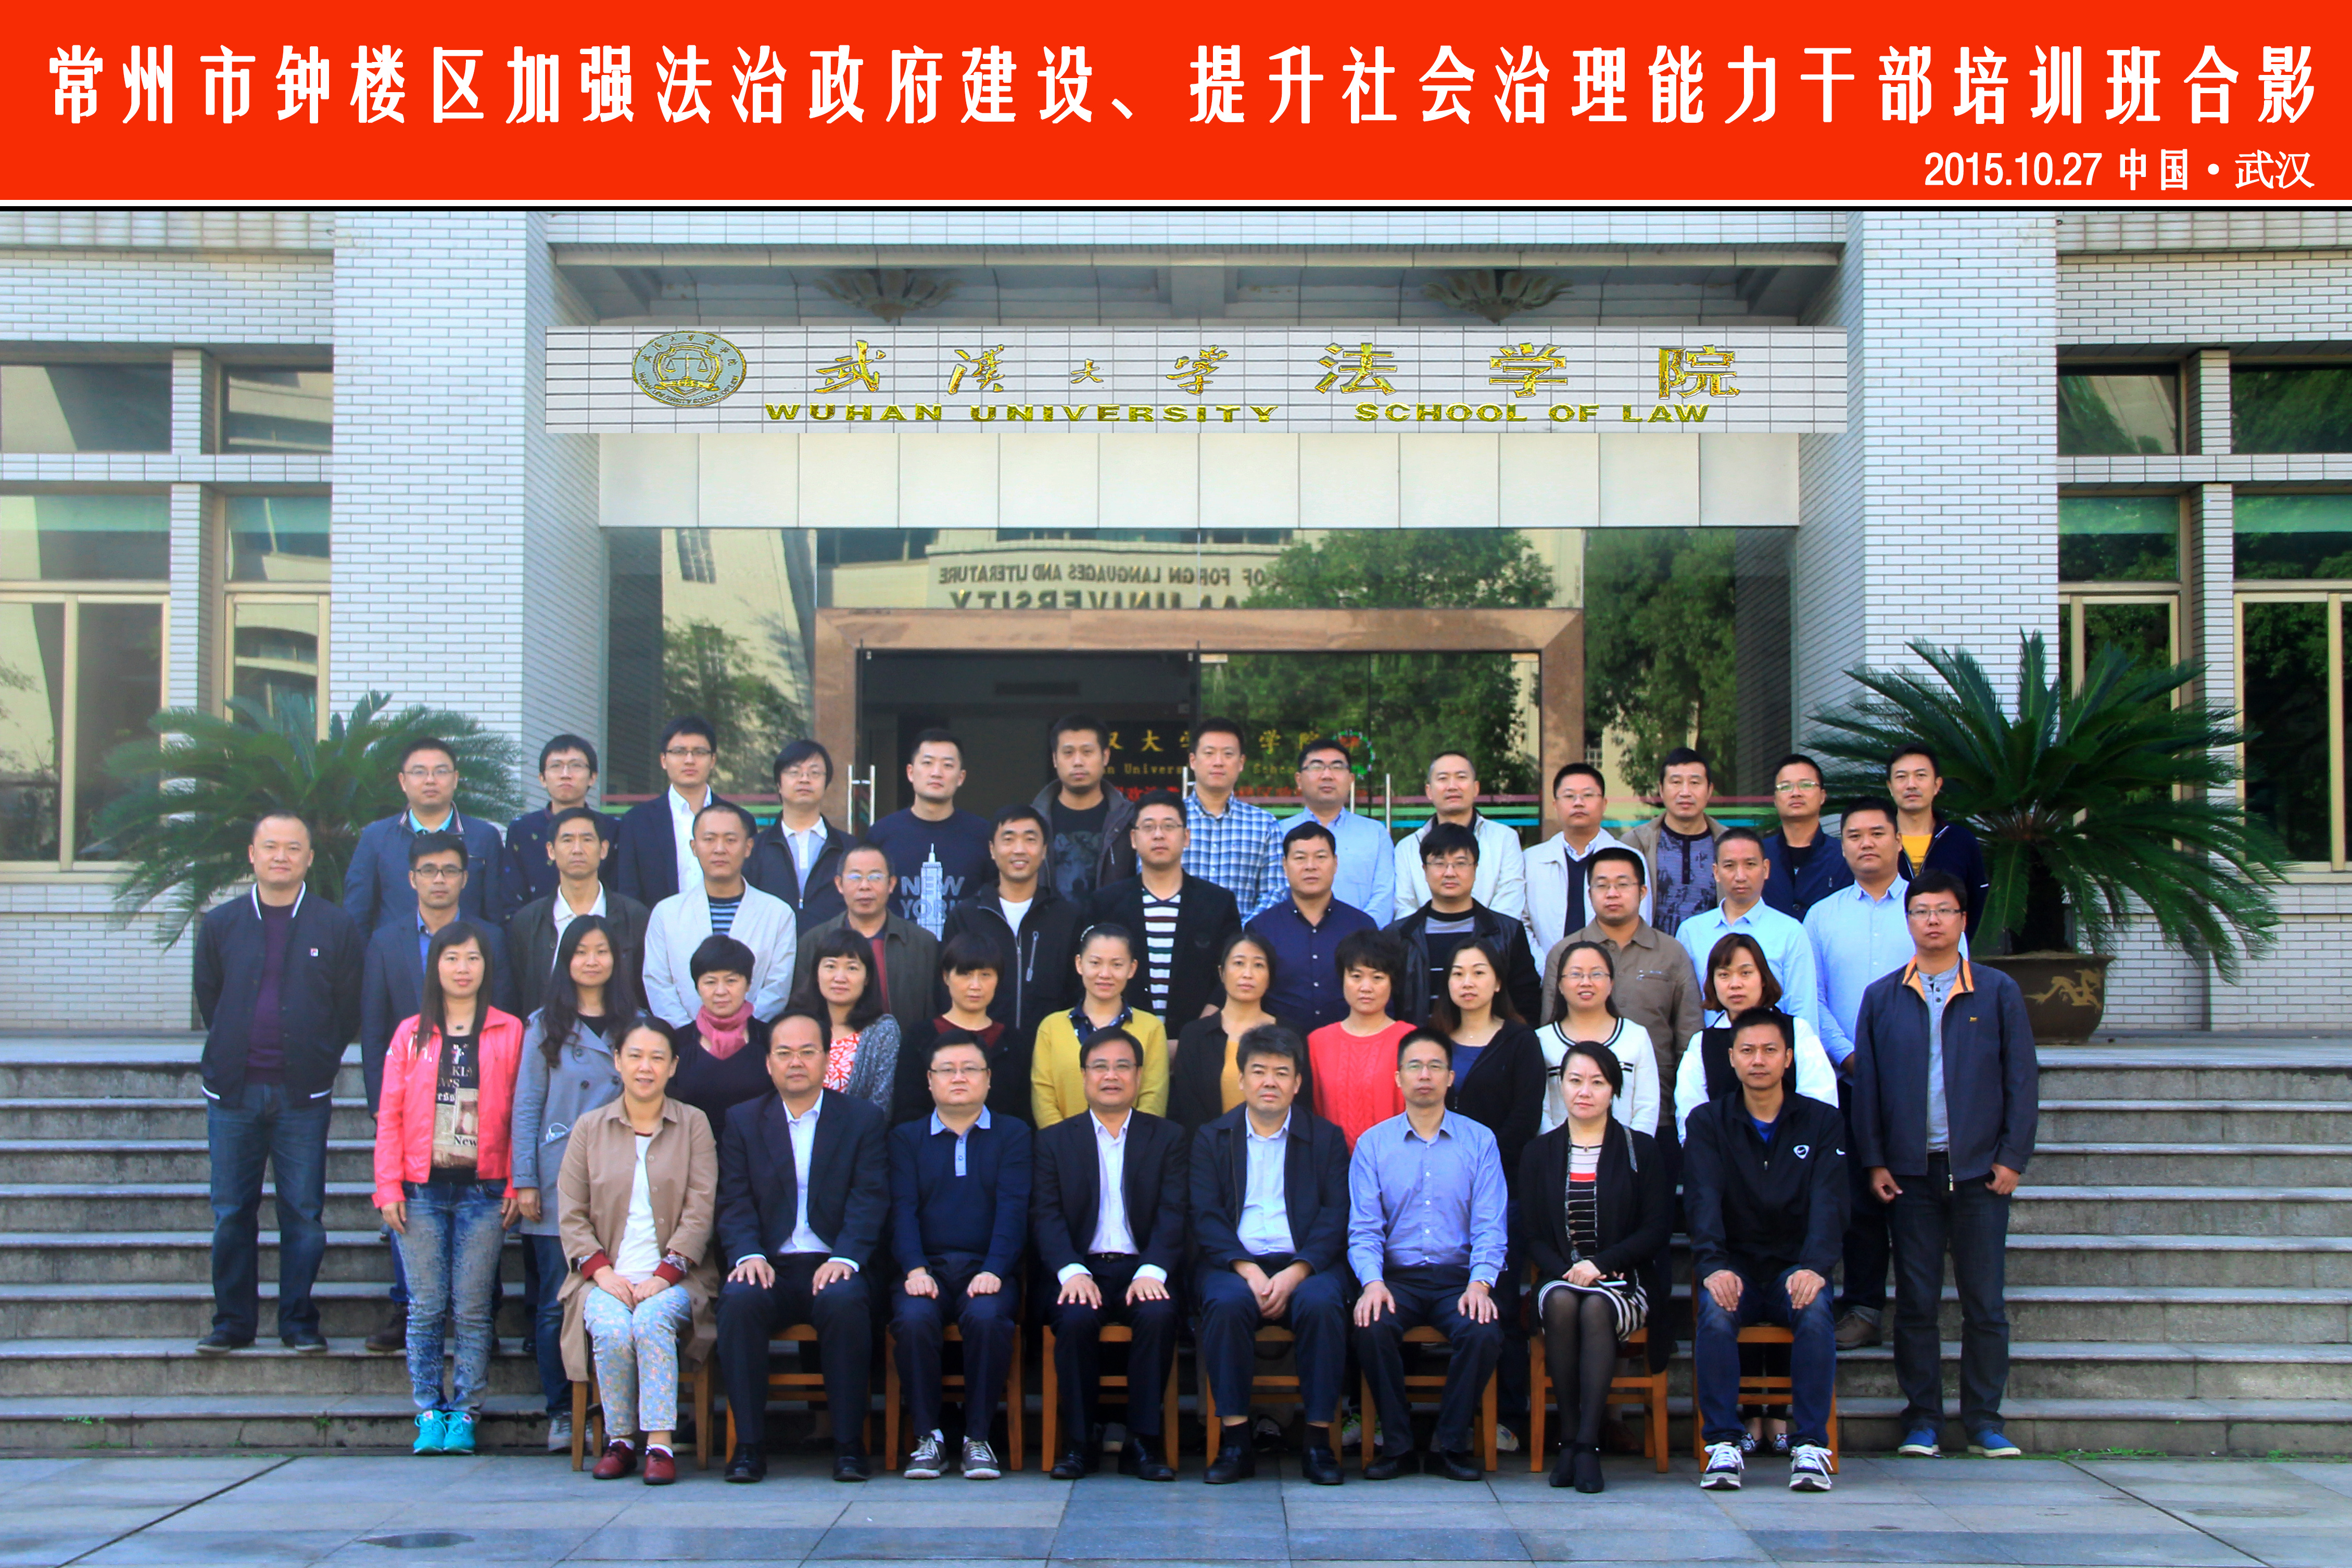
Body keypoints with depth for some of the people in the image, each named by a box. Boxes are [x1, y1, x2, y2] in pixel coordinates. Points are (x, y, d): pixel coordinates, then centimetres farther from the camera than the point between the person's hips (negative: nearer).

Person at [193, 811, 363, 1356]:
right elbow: (208, 999, 15)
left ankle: (300, 1322, 10)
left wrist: (319, 1063, 2)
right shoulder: (220, 924, 8)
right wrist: (231, 1056, 11)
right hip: (234, 1090, 2)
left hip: (303, 1095, -1)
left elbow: (350, 1008, 6)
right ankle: (233, 1321, 14)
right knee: (232, 1213, 5)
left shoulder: (336, 928, 3)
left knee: (304, 1214, 1)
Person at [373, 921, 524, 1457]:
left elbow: (517, 1114, 3)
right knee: (426, 1308, 2)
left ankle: (465, 1414, 8)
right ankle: (429, 1413, 11)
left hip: (482, 1191, -1)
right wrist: (389, 1187, -1)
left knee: (472, 1309, 1)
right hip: (422, 1191, 1)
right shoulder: (411, 1035, 8)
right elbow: (391, 1116, 6)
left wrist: (514, 1185, -3)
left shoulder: (509, 1032, 5)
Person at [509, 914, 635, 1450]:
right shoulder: (545, 1027, 6)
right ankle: (560, 1413, 7)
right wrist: (524, 1181, -3)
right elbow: (526, 1107, 3)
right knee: (556, 1301, -1)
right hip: (558, 1183, -1)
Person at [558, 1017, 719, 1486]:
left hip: (674, 1277, -1)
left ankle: (659, 1444, -29)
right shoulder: (589, 1127, 12)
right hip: (607, 1277, 1)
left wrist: (663, 1276, -12)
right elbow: (572, 1215, 7)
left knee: (653, 1319, -33)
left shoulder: (694, 1125, 8)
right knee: (612, 1329, -30)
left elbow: (699, 1212, 0)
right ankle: (619, 1440, -11)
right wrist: (604, 1273, -9)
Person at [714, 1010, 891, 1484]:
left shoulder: (863, 1120, 11)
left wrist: (845, 1258, -18)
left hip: (833, 1267, -1)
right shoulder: (742, 1121, 15)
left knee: (845, 1300, -34)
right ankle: (749, 1444, -22)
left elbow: (870, 1200, -1)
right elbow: (735, 1202, 4)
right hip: (770, 1266, 1)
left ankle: (850, 1444, -24)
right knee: (740, 1299, -31)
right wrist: (749, 1255, -16)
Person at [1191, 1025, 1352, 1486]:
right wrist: (1247, 1269, -14)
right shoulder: (1212, 1138, 14)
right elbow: (1206, 1217, 2)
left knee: (1323, 1304, -32)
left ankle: (1318, 1441, -22)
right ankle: (1234, 1442, -25)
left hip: (1304, 1264, 0)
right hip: (1233, 1263, 0)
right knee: (1226, 1304, -33)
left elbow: (1335, 1218, 2)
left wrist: (1295, 1273, -14)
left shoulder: (1326, 1137, 13)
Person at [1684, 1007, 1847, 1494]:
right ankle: (1723, 1444, -28)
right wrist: (1713, 1267, -28)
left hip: (1795, 1267, 0)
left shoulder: (1822, 1122, 7)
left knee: (1815, 1312, -32)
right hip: (1734, 1267, 0)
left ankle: (1811, 1445, -29)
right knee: (1716, 1315, -32)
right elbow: (1703, 1201, -9)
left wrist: (1814, 1267, -27)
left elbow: (1828, 1204, -7)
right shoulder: (1708, 1123, 6)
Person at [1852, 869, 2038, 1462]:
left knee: (1985, 1301, 2)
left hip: (1980, 1168, -1)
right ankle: (1921, 1419, 10)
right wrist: (1874, 1161, 0)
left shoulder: (1998, 992, 5)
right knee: (1916, 1301, 3)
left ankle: (1984, 1421, 10)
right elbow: (1866, 1083, 7)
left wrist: (2012, 1157, -4)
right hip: (1910, 1170, 1)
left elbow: (2022, 1079, 4)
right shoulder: (1882, 997, 8)